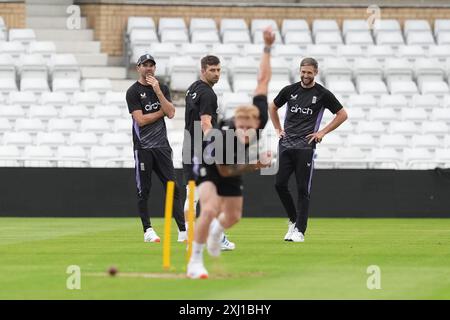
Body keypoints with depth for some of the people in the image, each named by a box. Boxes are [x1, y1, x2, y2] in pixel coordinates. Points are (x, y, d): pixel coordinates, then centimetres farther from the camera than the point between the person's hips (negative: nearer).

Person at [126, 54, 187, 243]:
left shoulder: (162, 88, 12)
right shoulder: (133, 91, -3)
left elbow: (171, 113, -2)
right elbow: (140, 120, -12)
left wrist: (158, 92, -10)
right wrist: (161, 111, -4)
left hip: (162, 146, 4)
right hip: (143, 147, -4)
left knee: (172, 186, -2)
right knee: (143, 190, 0)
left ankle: (183, 230, -5)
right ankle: (148, 230, 8)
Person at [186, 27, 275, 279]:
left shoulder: (260, 120, -35)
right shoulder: (223, 139, -44)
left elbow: (263, 81, -23)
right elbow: (224, 171, -24)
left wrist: (268, 48, -24)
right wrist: (253, 166, -34)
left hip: (234, 167, 6)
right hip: (209, 165, -6)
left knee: (234, 216, 18)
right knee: (210, 209, -28)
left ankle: (216, 230, 55)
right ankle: (195, 263, -17)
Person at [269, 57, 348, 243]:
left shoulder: (323, 94, 1)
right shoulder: (290, 90, 10)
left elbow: (342, 114, 6)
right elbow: (273, 108, 26)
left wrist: (323, 132, 0)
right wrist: (278, 129, 15)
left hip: (305, 146, -4)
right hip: (286, 144, 4)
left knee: (303, 189, -4)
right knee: (280, 184, -2)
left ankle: (299, 230, -1)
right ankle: (293, 220, 17)